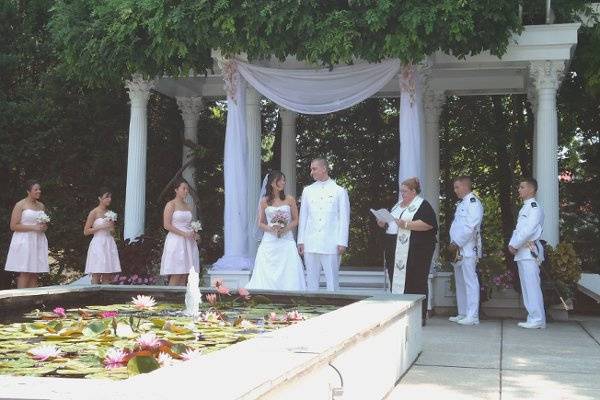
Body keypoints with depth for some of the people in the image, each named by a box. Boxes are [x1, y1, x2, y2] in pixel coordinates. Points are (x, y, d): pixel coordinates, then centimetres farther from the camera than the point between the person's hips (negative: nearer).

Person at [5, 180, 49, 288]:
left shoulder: (41, 206, 15)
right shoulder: (20, 205, -3)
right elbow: (13, 226, -9)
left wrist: (44, 227, 5)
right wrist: (33, 227, -15)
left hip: (39, 242, 6)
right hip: (24, 242, -6)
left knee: (34, 275, 2)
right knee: (24, 274, -11)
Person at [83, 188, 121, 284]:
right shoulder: (94, 213, -3)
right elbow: (86, 231, -7)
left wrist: (112, 227, 2)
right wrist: (101, 227, -13)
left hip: (109, 244, 6)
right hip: (98, 244, -6)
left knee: (108, 277, 3)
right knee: (96, 275, -8)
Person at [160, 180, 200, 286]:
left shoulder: (188, 207, 17)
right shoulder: (171, 205, -3)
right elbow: (167, 225, -11)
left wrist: (194, 234, 4)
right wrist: (184, 234, -17)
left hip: (188, 242, 7)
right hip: (176, 240, -7)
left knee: (184, 276, 2)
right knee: (176, 276, -10)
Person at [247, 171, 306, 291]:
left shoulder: (290, 200, 5)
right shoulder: (264, 201, 6)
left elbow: (296, 220, 9)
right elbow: (260, 223, 8)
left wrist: (286, 228, -9)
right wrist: (271, 229, -11)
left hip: (286, 241, 0)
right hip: (269, 241, 0)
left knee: (288, 275, -7)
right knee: (267, 275, -5)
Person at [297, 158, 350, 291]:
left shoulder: (339, 191, 3)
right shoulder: (307, 191, 13)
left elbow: (344, 219, 1)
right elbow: (303, 217, 13)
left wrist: (342, 243, -6)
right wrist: (300, 241, 7)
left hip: (331, 245, -3)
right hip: (310, 244, 3)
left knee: (332, 280, -1)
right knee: (311, 280, 6)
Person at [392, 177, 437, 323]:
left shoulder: (423, 205, -4)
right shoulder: (399, 205, 20)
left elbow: (428, 223, -19)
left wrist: (407, 225, -21)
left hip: (417, 252, -8)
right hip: (398, 251, 8)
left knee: (416, 283, -5)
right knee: (398, 281, 6)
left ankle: (420, 316, 0)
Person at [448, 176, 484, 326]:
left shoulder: (473, 202, -10)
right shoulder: (461, 203, 19)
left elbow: (470, 227, -19)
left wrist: (456, 244, -16)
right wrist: (453, 245, 10)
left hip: (468, 248, -10)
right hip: (458, 249, 10)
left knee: (470, 281, -8)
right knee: (460, 282, 13)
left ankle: (472, 316, -7)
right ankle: (463, 314, 20)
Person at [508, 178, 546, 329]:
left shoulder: (535, 207, -10)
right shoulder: (524, 208, 21)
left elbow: (529, 230, -19)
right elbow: (518, 229, 20)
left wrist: (515, 245, -14)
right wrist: (512, 244, 4)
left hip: (530, 251, -10)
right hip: (521, 253, 10)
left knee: (532, 286, -10)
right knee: (526, 287, 11)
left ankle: (538, 320, -8)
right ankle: (533, 318, 16)